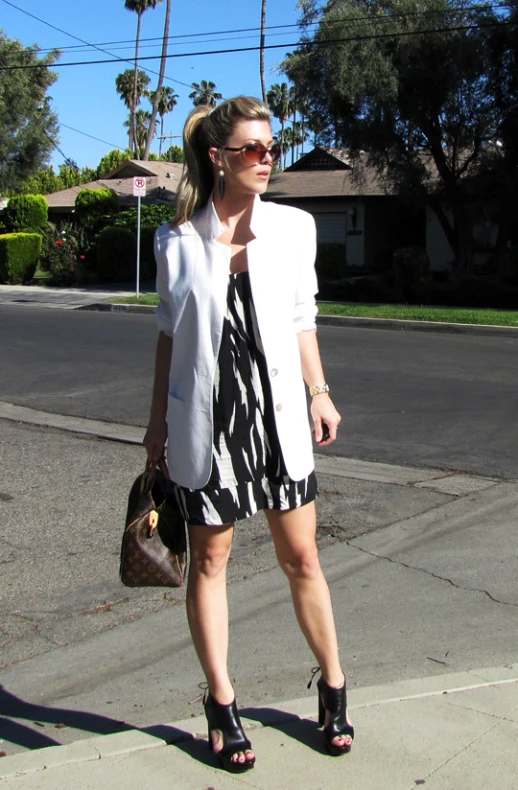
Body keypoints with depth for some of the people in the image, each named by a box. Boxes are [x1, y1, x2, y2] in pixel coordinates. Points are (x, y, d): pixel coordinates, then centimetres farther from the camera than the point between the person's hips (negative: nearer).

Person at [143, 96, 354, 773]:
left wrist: (321, 394, 4)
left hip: (278, 413, 1)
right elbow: (169, 331, 7)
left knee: (302, 558, 8)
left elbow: (301, 318, 10)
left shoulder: (294, 227, 2)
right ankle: (221, 705, 24)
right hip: (205, 419, -1)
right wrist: (158, 418, 7)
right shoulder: (178, 240, -1)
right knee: (209, 559, 8)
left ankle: (333, 686, 28)